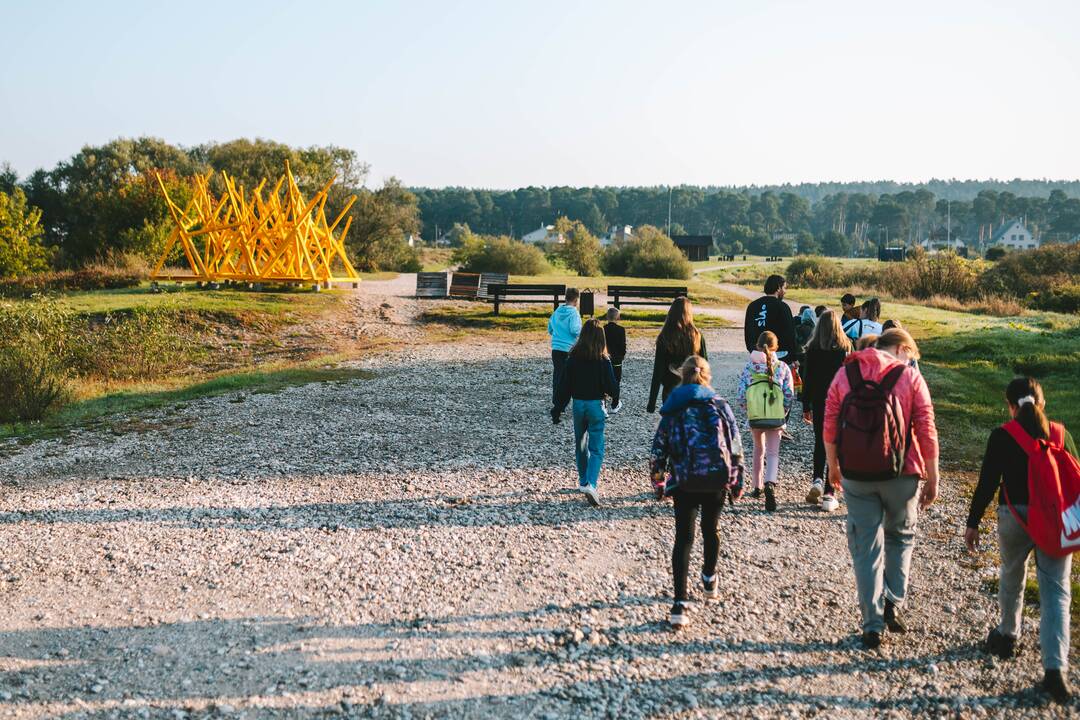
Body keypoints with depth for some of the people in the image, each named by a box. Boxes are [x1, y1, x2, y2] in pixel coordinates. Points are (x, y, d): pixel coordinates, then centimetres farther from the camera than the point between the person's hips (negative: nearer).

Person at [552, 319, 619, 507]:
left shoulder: (573, 358, -4)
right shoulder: (603, 360, -11)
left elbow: (564, 385, -2)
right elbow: (611, 384, -6)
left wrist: (557, 409, 6)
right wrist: (615, 398, 16)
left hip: (578, 404, 3)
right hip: (596, 405, -3)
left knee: (580, 445, 20)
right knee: (596, 448, -2)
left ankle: (584, 480, 31)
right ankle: (590, 484, -20)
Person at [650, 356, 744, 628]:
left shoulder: (672, 410, 7)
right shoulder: (719, 404, 7)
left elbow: (658, 450, 4)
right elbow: (735, 445, 4)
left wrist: (658, 484, 14)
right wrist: (737, 480, 11)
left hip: (684, 481, -1)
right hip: (717, 478, 1)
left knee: (684, 538, 1)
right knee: (710, 529, 23)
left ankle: (680, 604, -9)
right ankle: (709, 581, 44)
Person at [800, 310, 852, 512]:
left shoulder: (812, 349, -4)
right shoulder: (846, 347, -4)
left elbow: (807, 380, -2)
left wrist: (806, 407, 5)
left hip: (819, 403, 1)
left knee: (820, 442, 19)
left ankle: (817, 479, 0)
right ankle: (829, 493, 0)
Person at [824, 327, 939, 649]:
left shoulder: (844, 374, 4)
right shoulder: (910, 377, -3)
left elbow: (830, 426, 3)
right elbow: (926, 432, -5)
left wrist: (833, 466, 14)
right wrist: (932, 477, 3)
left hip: (855, 474, 1)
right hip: (901, 474, -1)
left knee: (865, 546, 9)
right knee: (901, 536, 21)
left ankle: (872, 625, 9)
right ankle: (894, 603, 10)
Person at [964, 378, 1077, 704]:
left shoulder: (1002, 437, -7)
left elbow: (987, 484, -7)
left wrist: (973, 523, 2)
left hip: (1015, 518, -1)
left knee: (1011, 578, 22)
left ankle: (1007, 637, 41)